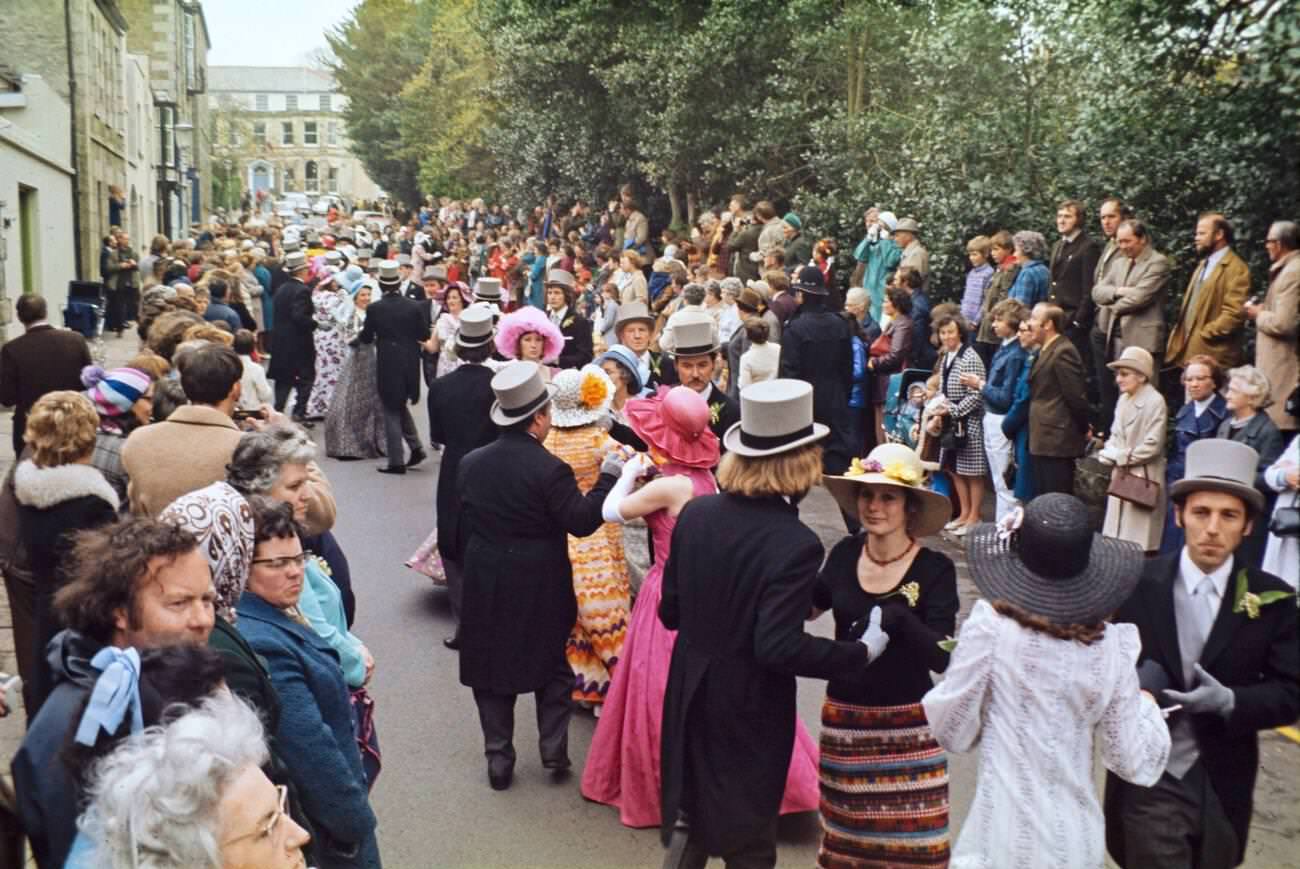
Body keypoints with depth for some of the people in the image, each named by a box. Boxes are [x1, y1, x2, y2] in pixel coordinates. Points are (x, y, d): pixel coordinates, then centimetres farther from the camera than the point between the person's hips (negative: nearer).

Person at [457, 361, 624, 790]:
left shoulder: (470, 464, -2)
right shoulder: (550, 469, -19)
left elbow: (463, 529, 5)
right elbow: (581, 521, -16)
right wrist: (608, 476, -9)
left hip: (485, 587, 4)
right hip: (540, 590, -3)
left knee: (492, 670, 14)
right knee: (552, 665, 17)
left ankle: (498, 759, 19)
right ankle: (554, 749, 18)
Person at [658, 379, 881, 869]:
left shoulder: (694, 513, -6)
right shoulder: (795, 543, -24)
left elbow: (670, 612, 2)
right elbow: (778, 648, -27)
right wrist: (863, 652, -17)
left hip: (691, 695, 5)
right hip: (749, 710, -5)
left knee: (689, 818, 23)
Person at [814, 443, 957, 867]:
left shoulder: (935, 568, -14)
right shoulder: (845, 553, -3)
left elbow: (942, 658, -19)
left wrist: (898, 618, -33)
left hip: (907, 725, -3)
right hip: (844, 718, 3)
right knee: (848, 831, 17)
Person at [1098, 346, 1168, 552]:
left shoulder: (1155, 402, -13)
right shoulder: (1124, 398, 10)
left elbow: (1152, 446, -17)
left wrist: (1119, 457, -10)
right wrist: (1109, 453, -4)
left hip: (1142, 479, -7)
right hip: (1121, 476, 8)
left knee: (1139, 544, -4)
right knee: (1119, 539, 11)